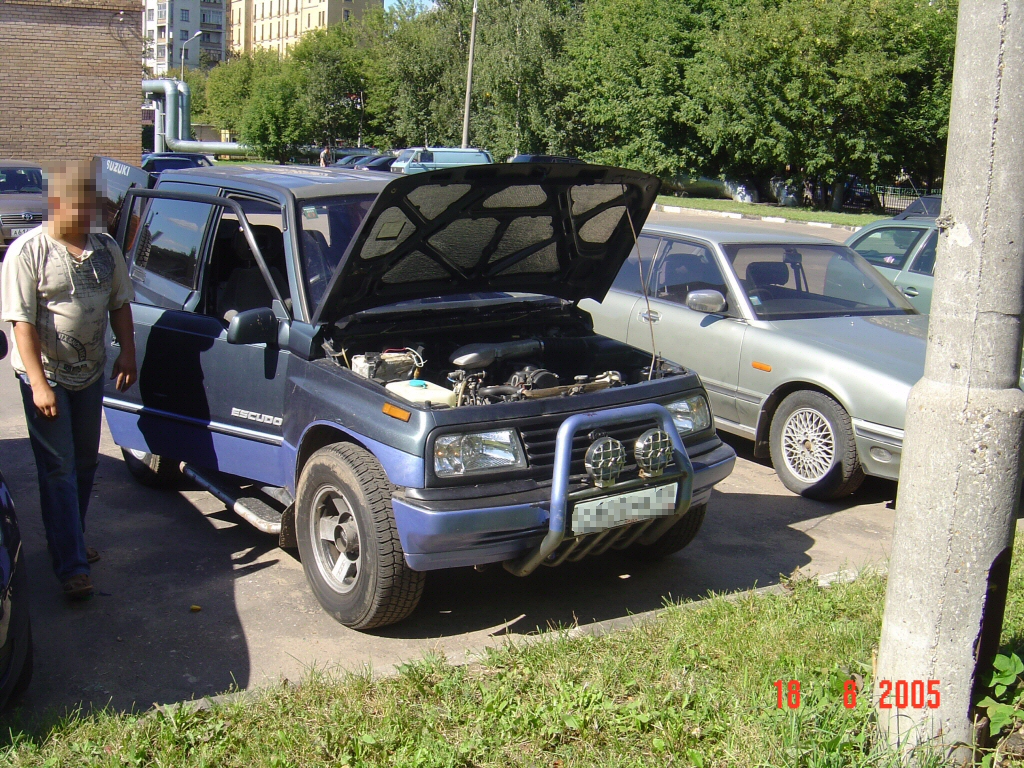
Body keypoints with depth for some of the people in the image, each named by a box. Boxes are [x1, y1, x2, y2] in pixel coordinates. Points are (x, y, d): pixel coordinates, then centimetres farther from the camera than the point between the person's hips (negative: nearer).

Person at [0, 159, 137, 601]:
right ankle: (71, 565, -4)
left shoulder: (106, 249, 3)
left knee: (85, 462, 14)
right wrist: (38, 383, -22)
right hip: (46, 376, -6)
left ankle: (69, 540, 32)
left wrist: (127, 353, 0)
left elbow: (120, 305, 13)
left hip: (90, 373, 6)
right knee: (59, 468, -6)